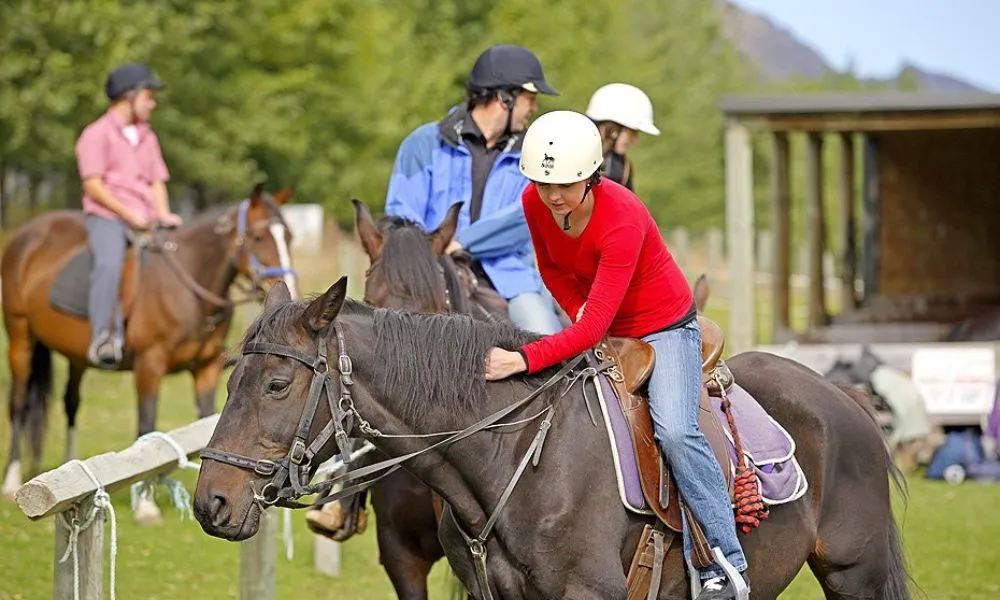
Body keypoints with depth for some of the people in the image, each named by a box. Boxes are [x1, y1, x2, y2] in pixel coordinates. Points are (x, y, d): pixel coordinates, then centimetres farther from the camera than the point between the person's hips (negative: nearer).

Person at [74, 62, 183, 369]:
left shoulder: (147, 137, 21)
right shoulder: (97, 134, -1)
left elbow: (158, 181, 19)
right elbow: (93, 185, -9)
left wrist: (163, 214, -2)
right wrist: (129, 214, -17)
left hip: (146, 222, 7)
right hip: (107, 218, -7)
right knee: (110, 263, -34)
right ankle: (103, 339, -39)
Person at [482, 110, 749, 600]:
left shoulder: (622, 220, -34)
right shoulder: (535, 204, -14)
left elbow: (592, 329, -38)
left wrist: (524, 359, -48)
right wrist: (579, 309, -10)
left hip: (663, 326, -7)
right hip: (597, 327, 7)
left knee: (675, 431, -25)